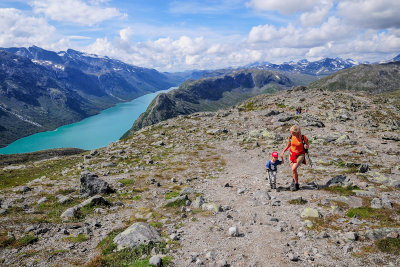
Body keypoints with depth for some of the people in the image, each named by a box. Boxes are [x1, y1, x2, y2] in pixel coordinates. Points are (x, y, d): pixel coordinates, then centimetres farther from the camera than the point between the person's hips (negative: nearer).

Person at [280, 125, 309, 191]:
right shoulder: (291, 137, -9)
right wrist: (283, 151, 7)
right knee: (294, 170, 14)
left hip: (300, 155, -4)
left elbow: (307, 146, -6)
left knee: (293, 169, -16)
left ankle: (296, 185, 3)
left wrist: (306, 146, -29)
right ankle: (295, 180, 41)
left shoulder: (303, 137, -20)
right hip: (292, 154, 4)